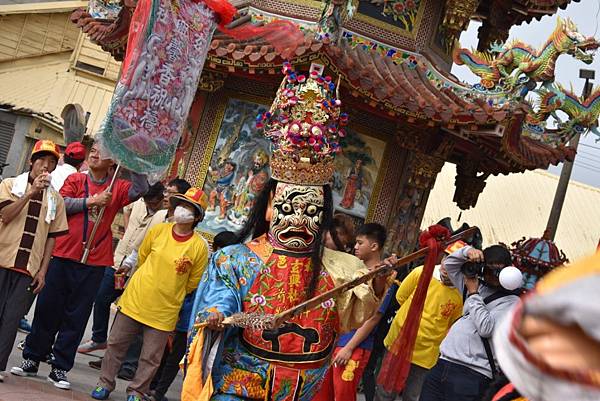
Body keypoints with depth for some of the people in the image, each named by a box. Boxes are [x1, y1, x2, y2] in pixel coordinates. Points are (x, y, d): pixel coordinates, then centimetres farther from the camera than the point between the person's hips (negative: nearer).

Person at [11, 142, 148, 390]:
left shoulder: (117, 188, 6)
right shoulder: (76, 180, 7)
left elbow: (140, 190, -11)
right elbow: (62, 203, -7)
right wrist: (92, 201, -14)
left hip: (94, 263, 0)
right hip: (63, 256, 0)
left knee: (76, 316, 4)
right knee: (47, 308, 6)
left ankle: (59, 369, 11)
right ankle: (32, 360, 19)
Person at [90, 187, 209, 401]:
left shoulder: (199, 247, -11)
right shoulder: (158, 230, -4)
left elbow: (192, 284, 0)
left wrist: (169, 295, 9)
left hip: (164, 311, -2)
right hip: (134, 300, 2)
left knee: (151, 357, 7)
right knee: (116, 343, 12)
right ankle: (105, 383, 29)